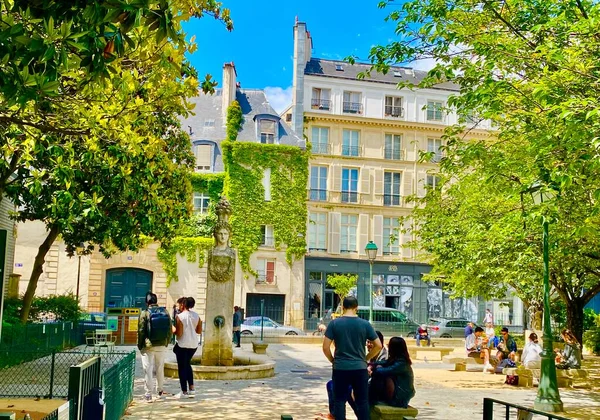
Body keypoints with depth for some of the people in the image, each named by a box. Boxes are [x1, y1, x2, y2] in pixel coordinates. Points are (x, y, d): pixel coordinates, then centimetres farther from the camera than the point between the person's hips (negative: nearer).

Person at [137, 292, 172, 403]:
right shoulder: (165, 312, 2)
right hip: (161, 346, 4)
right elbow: (170, 330, 5)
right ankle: (160, 391, 30)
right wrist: (166, 343, 15)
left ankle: (148, 395, 2)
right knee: (160, 368, 17)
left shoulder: (145, 313, -10)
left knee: (148, 370, 2)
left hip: (148, 346, -4)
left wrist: (140, 346, 1)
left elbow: (141, 331, -9)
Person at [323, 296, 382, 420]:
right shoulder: (365, 324, -1)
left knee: (339, 401, 7)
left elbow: (325, 347, -5)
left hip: (340, 368, -1)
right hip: (360, 368, 1)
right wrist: (365, 359, 11)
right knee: (362, 401, 9)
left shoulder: (334, 323, -3)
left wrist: (333, 361, 10)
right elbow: (378, 346, 1)